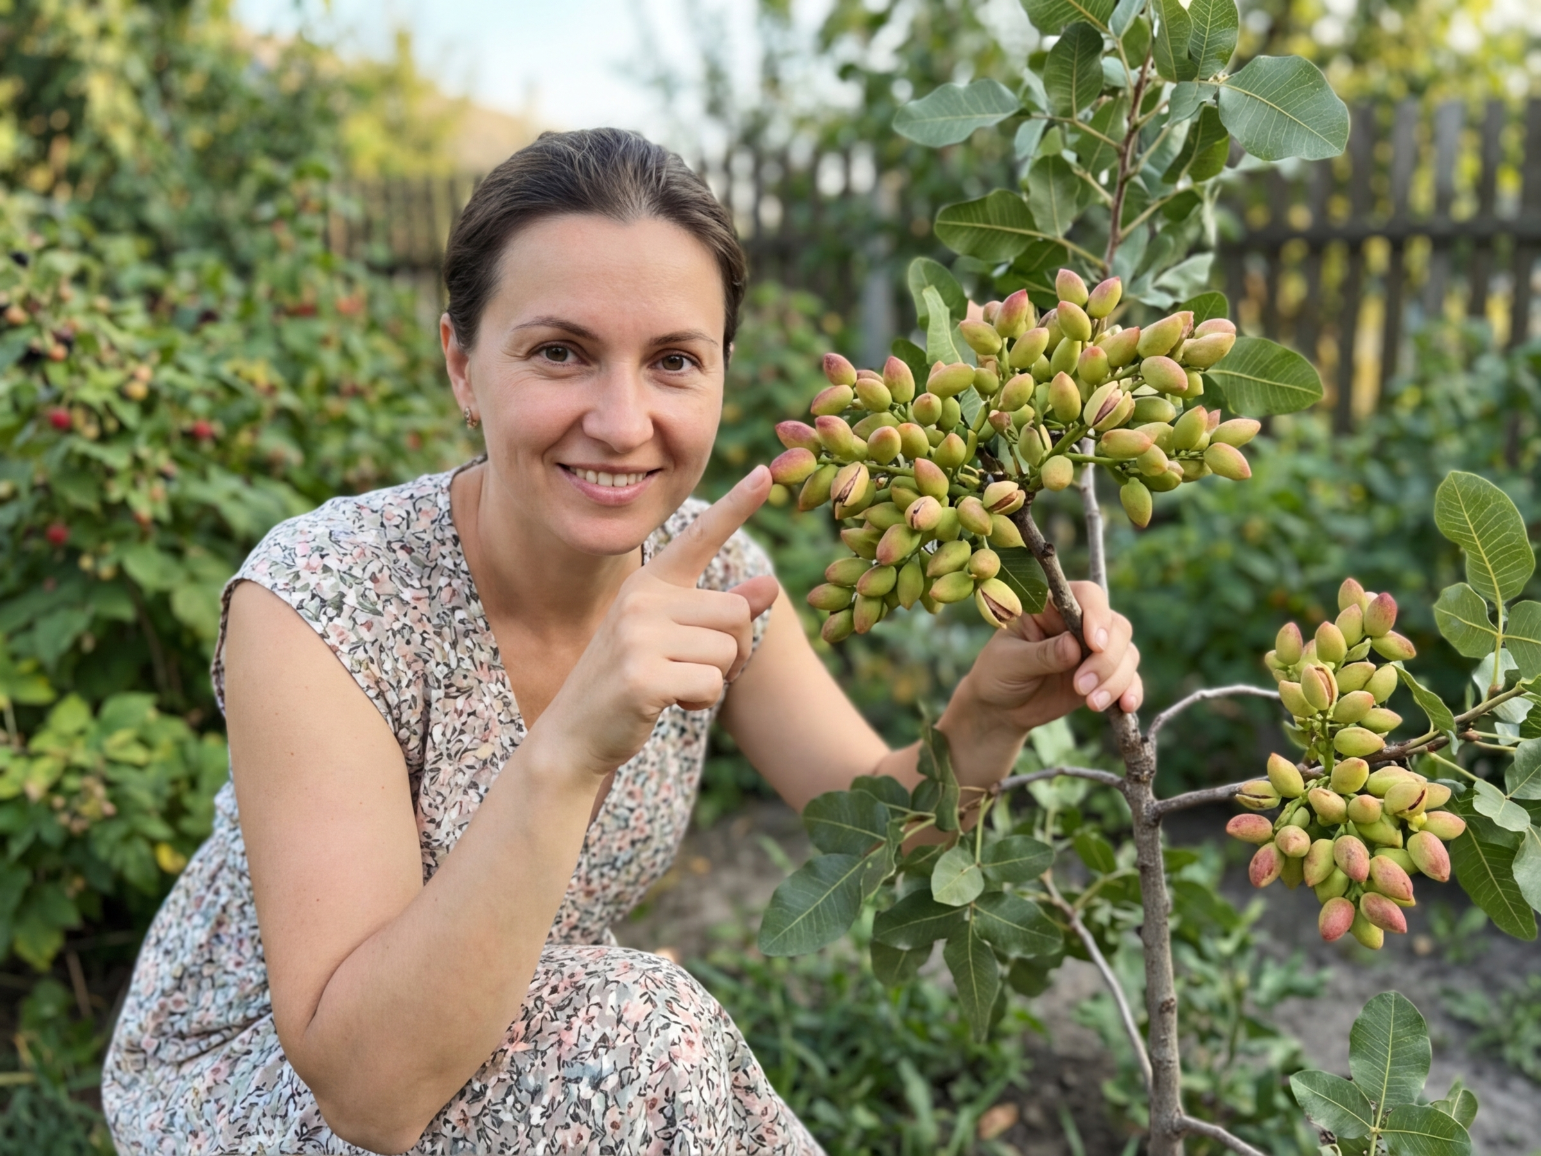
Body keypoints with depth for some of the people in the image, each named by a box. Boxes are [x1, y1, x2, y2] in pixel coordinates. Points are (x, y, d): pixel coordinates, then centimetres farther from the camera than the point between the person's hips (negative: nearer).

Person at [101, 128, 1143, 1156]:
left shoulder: (706, 572, -13)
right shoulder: (312, 599, -28)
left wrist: (986, 719, -27)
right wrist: (568, 751, -44)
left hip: (538, 1061, 5)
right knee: (634, 1026, -28)